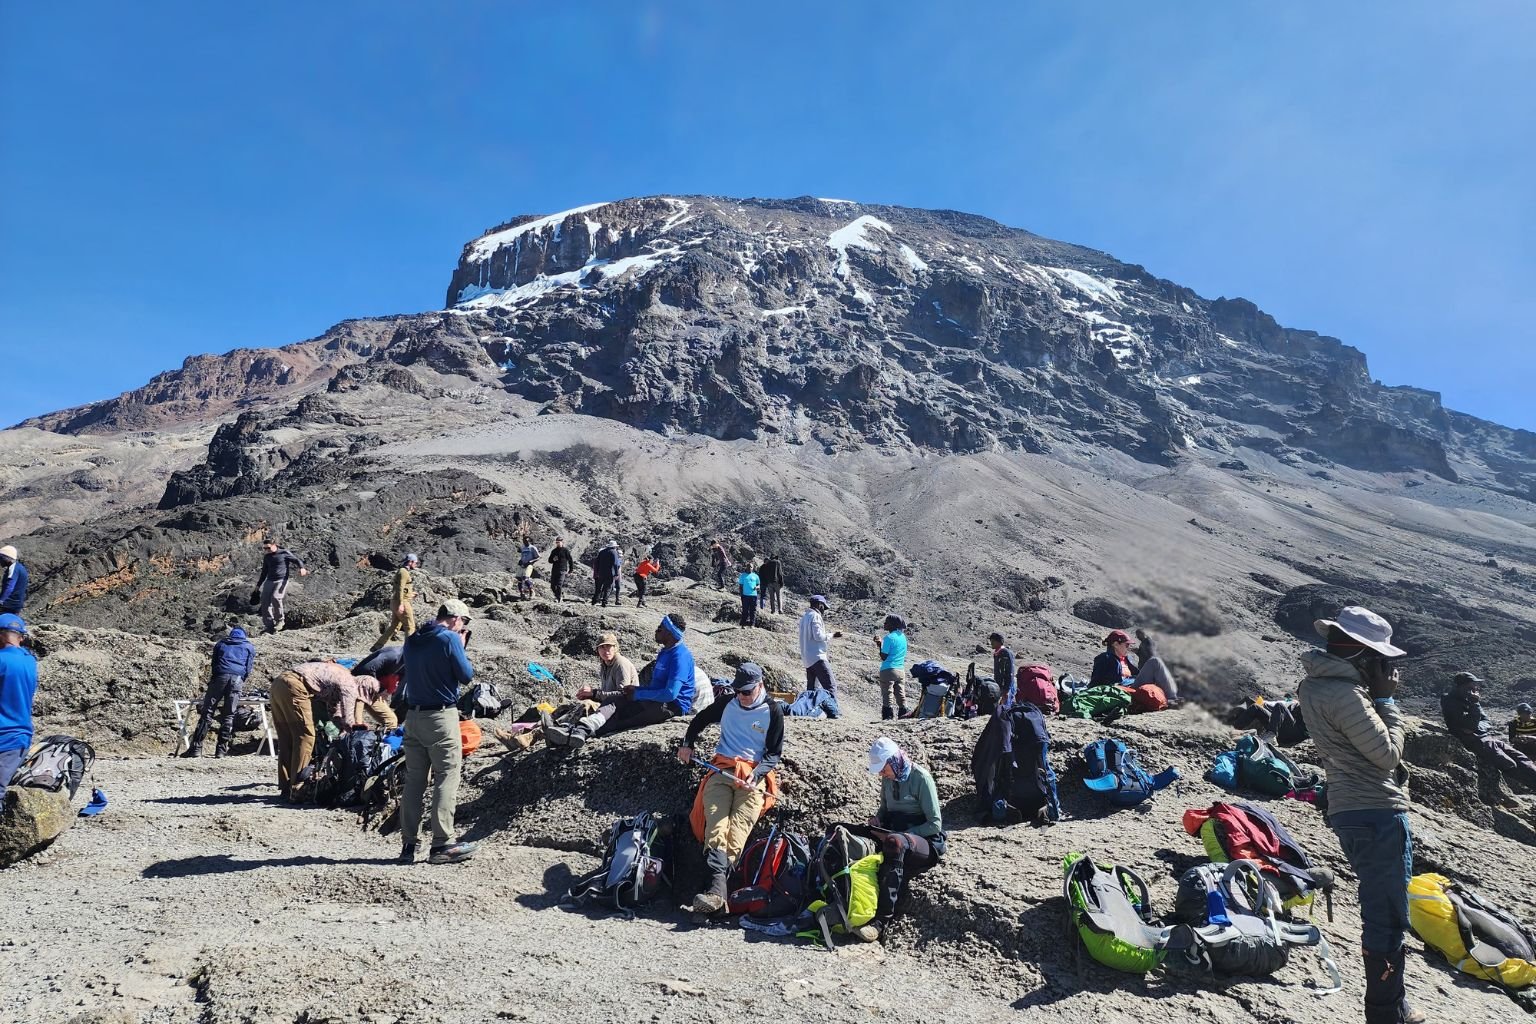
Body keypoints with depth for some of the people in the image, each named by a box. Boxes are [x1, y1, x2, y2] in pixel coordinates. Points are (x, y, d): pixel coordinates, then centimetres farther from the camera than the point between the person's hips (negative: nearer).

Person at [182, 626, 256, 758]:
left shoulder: (220, 644, 27)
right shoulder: (250, 647, 23)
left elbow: (214, 664, 26)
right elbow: (248, 669, 16)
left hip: (220, 676, 0)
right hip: (237, 678, 0)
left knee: (206, 712, -1)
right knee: (229, 715, 1)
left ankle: (196, 748, -6)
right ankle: (221, 749, -3)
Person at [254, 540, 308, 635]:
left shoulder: (284, 553, 1)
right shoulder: (266, 557, 17)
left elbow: (296, 560, -2)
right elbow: (264, 572, 25)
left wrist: (302, 568, -24)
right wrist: (258, 585, 25)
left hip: (281, 580, -6)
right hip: (269, 581, 6)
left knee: (275, 597, -28)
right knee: (265, 603, -6)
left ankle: (279, 620, -9)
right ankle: (268, 627, -2)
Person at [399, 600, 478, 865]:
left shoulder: (412, 639, 10)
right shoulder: (449, 638, -11)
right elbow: (466, 675, -8)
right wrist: (461, 646, 5)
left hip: (413, 716, 7)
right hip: (442, 717, -7)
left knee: (413, 780, 10)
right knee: (447, 780, -2)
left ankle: (408, 845, 14)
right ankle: (443, 844, -2)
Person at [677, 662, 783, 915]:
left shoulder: (773, 711, 7)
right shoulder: (727, 705, 16)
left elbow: (775, 753, 6)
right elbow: (699, 720, 32)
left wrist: (756, 774, -11)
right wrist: (687, 744, 17)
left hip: (754, 774, -2)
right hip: (722, 770, 2)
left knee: (739, 829, -24)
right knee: (716, 822, -24)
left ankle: (714, 888, -38)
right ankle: (718, 885, -41)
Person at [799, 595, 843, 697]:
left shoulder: (804, 617, 19)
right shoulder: (815, 616, -8)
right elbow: (818, 636, -17)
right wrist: (832, 635, -4)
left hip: (807, 659, 10)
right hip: (817, 657, -10)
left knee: (811, 688, 9)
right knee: (830, 686, -15)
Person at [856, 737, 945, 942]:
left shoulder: (920, 777, -12)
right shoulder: (888, 779, 8)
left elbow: (935, 825, -14)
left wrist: (897, 834, -19)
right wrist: (877, 819, 0)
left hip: (928, 842, -7)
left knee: (895, 843, -40)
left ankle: (882, 919, -43)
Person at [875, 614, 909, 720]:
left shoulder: (889, 637, -12)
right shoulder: (903, 637, 11)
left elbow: (883, 657, -11)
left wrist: (880, 644, 0)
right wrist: (882, 644, 16)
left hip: (888, 670, -7)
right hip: (901, 670, 7)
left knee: (887, 696, -1)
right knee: (901, 695, 11)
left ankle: (888, 716, -3)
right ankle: (903, 714, 11)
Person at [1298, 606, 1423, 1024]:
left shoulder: (1313, 685, 8)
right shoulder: (1345, 695, -22)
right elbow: (1388, 754, -15)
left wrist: (1374, 695, 5)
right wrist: (1386, 699, -6)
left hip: (1348, 811, 10)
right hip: (1379, 813, -10)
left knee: (1378, 912, 20)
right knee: (1387, 918, 1)